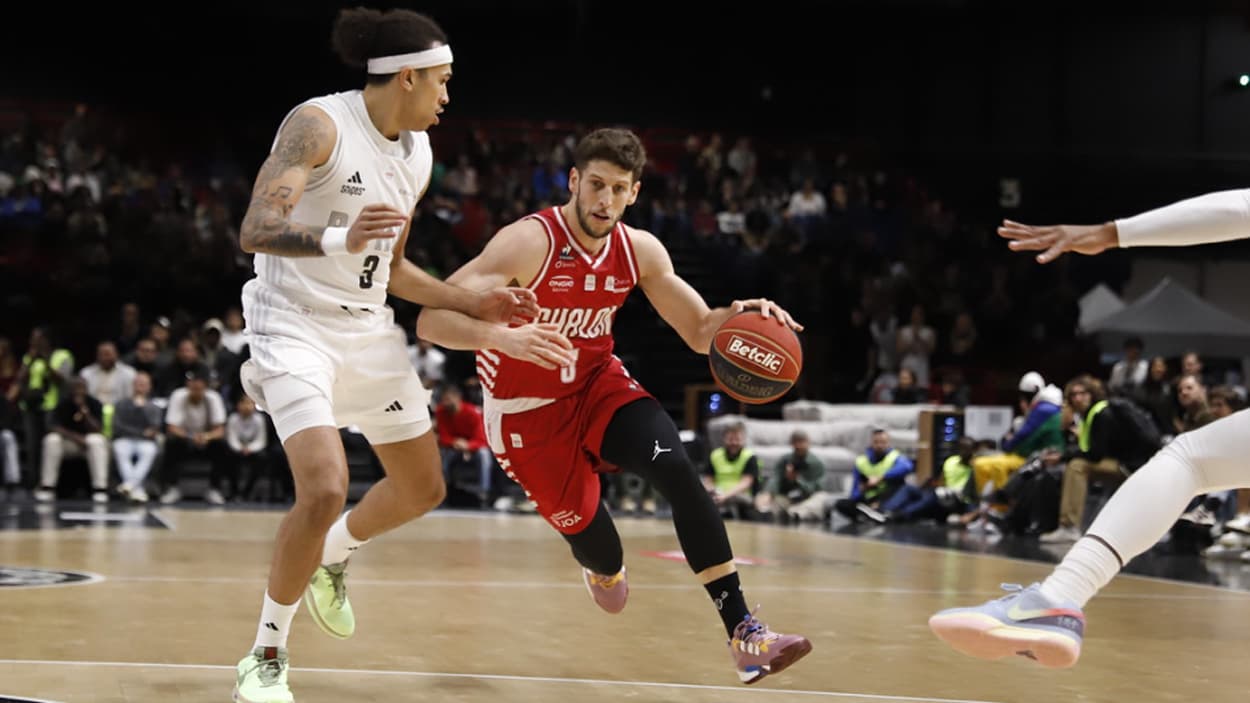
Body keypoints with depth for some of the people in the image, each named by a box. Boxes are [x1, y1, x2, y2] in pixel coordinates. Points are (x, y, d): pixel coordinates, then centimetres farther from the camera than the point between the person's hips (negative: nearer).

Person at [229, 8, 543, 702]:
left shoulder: (417, 155, 8)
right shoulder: (319, 123, -15)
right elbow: (255, 230, -26)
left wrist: (476, 303, 12)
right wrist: (339, 239, -43)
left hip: (367, 330, 8)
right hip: (294, 325, -8)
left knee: (422, 488, 13)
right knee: (325, 490, -23)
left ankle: (332, 558, 43)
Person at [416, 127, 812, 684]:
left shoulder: (640, 251, -7)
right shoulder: (528, 242, -25)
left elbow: (700, 333, 2)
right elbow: (431, 321, -33)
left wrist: (738, 316, -21)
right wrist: (504, 337, -52)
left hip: (600, 386, 4)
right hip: (529, 412, -4)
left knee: (678, 470, -22)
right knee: (588, 533, -1)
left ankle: (742, 632, -23)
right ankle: (604, 570, 43)